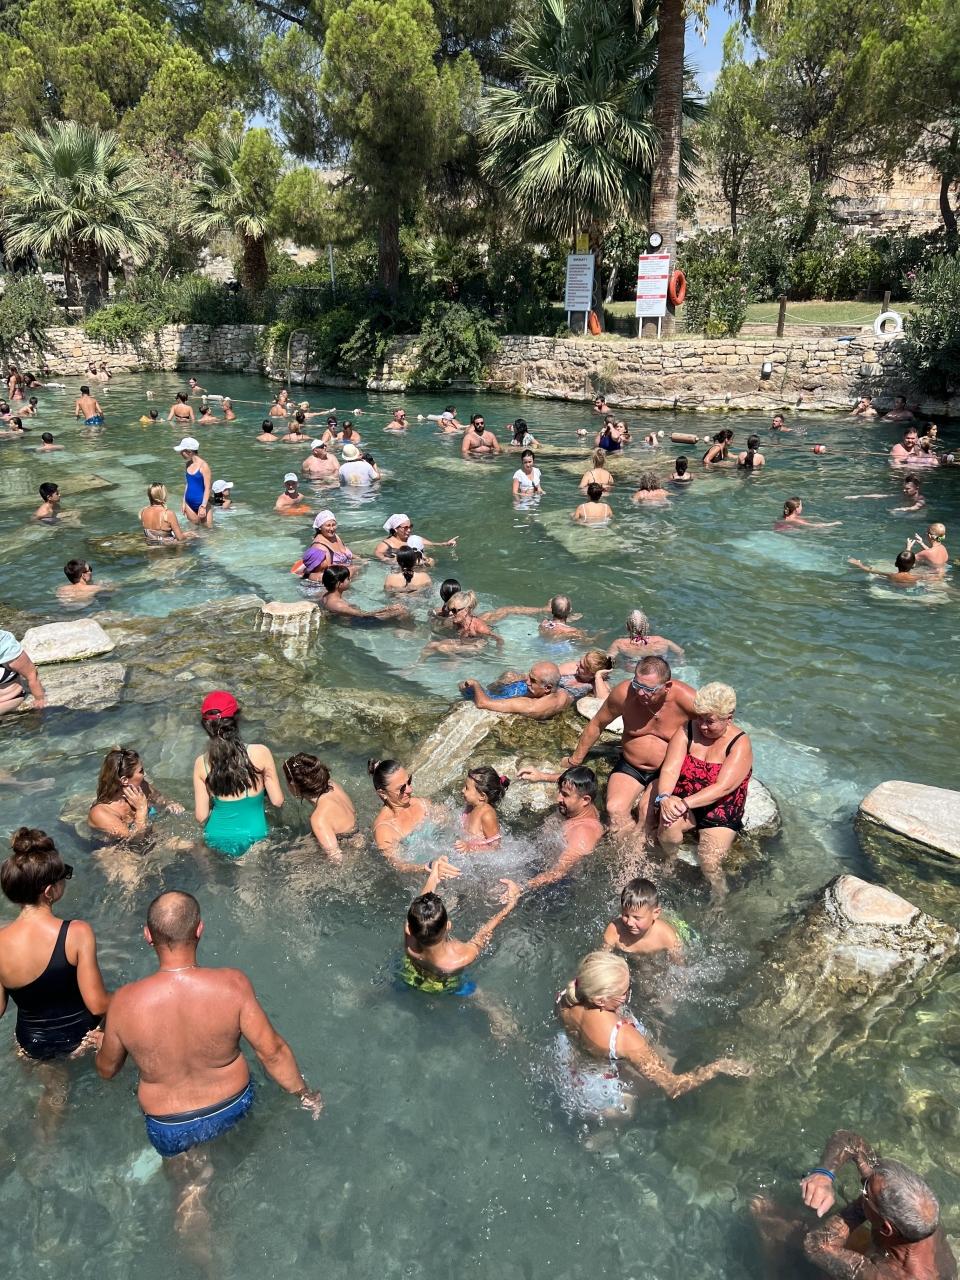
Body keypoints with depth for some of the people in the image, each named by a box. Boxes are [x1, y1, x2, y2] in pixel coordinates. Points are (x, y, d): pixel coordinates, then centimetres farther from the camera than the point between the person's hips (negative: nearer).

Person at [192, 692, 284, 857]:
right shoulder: (260, 753, -20)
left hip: (216, 842, 4)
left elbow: (201, 816, -8)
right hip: (253, 841, -4)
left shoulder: (201, 763, -14)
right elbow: (278, 801, -11)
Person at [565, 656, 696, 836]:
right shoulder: (623, 693, -16)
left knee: (648, 811, -29)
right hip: (629, 766, 2)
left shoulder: (685, 699, -21)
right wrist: (575, 760, 12)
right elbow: (597, 724, 1)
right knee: (615, 809, -25)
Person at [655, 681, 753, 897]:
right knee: (668, 828, -30)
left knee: (709, 864, -21)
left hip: (720, 814, -2)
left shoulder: (740, 744, -11)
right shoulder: (687, 731, -3)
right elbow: (670, 769, -13)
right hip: (682, 805, 2)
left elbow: (722, 787, -24)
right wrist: (665, 797, -34)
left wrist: (686, 803, -37)